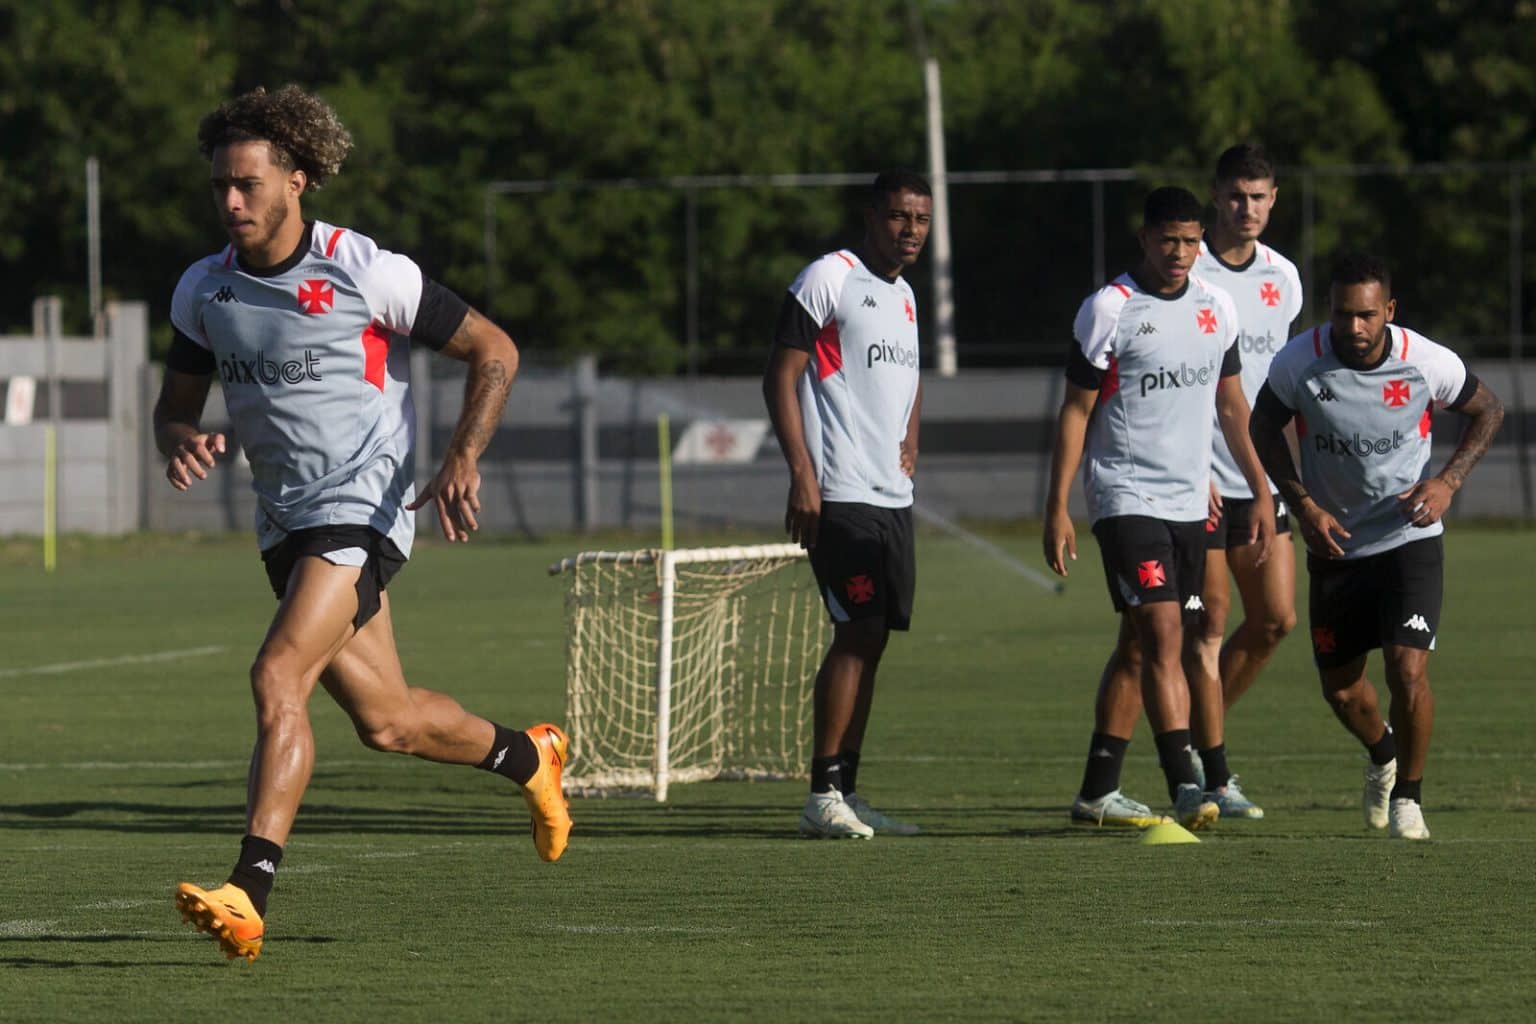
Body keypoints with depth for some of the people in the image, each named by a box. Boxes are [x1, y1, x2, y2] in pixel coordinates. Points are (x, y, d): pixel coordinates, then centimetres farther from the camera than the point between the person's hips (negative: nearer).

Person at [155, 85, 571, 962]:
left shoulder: (366, 273, -12)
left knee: (280, 680, -24)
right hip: (286, 520, 7)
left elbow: (494, 350, -4)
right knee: (386, 722, 11)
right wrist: (181, 441, -10)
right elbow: (176, 403, 15)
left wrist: (464, 459, -16)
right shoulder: (204, 290, 4)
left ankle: (250, 895, -29)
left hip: (366, 505, -7)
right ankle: (527, 758, 40)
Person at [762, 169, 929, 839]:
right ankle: (824, 797, -11)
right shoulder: (829, 279, -7)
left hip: (893, 496, 8)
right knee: (857, 634, -13)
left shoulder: (904, 296, 19)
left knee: (871, 639, 7)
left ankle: (846, 792, 10)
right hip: (840, 494, -8)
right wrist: (801, 474, -18)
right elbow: (780, 377, -11)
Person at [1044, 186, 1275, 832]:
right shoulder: (1109, 310, -7)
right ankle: (1184, 785, -23)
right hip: (1126, 497, -6)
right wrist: (1057, 507, -8)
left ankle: (1098, 791, 15)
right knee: (1163, 632, -17)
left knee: (1140, 647, 8)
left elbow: (1230, 404, 19)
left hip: (1190, 504, 6)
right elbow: (1076, 410, -4)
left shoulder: (1216, 308, 9)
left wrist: (1260, 492, 16)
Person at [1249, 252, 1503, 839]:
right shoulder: (1299, 362, -15)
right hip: (1334, 544, 2)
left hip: (1410, 540, -2)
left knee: (1408, 671, -17)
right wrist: (1304, 505, -8)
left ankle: (1408, 795, 7)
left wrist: (1448, 482, -12)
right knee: (1340, 689, 10)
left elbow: (1488, 411, 2)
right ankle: (1382, 755, 44)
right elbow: (1263, 427, 4)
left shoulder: (1429, 363, -17)